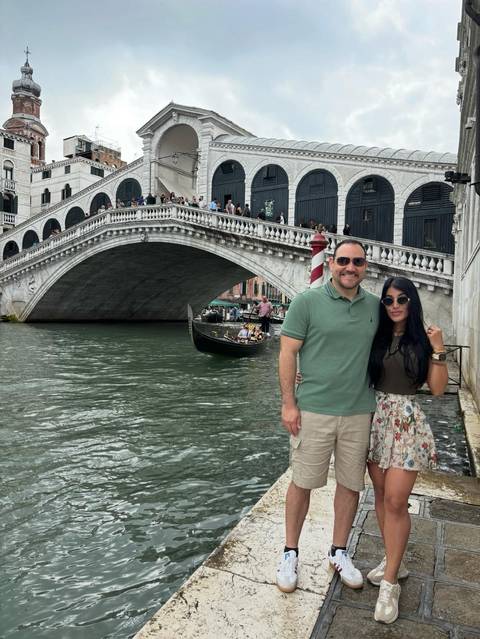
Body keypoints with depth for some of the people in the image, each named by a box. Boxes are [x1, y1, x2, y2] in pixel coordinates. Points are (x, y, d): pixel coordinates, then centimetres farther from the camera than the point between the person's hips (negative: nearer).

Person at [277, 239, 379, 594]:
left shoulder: (376, 306, 6)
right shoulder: (307, 302, -7)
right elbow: (288, 353, -7)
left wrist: (381, 401, 10)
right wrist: (288, 404, -11)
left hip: (360, 412, 4)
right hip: (313, 409, -4)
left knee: (351, 485, 14)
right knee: (302, 483, 7)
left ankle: (339, 553, 35)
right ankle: (290, 554, 28)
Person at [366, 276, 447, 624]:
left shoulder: (423, 339, -1)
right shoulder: (376, 337, 3)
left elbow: (438, 388, -2)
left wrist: (438, 350, -15)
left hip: (406, 421, -3)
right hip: (375, 417, 3)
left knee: (395, 501, -4)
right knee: (381, 496, 13)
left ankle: (390, 582, 9)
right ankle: (394, 561, 32)